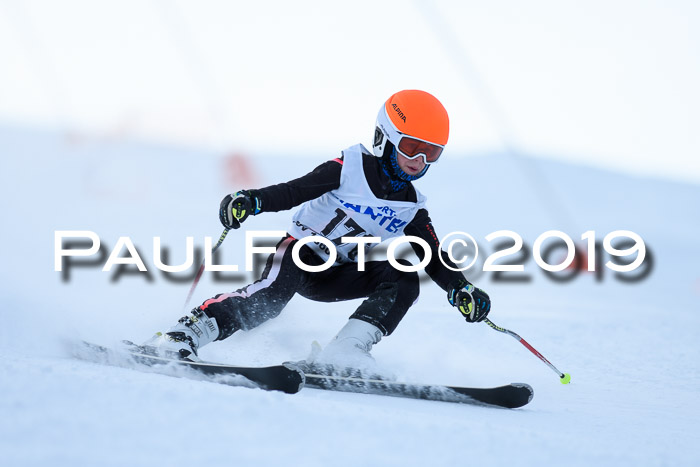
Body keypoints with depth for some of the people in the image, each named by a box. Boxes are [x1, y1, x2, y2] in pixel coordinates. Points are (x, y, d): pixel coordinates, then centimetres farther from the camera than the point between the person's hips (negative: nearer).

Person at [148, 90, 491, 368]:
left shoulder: (411, 209, 3)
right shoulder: (350, 169, -11)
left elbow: (434, 259, 3)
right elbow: (293, 192, -16)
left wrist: (461, 289, -16)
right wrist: (252, 200, -34)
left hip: (336, 278, 5)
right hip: (301, 254, -5)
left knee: (403, 279, -18)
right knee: (273, 294, -35)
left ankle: (345, 352, -29)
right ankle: (186, 335, -37)